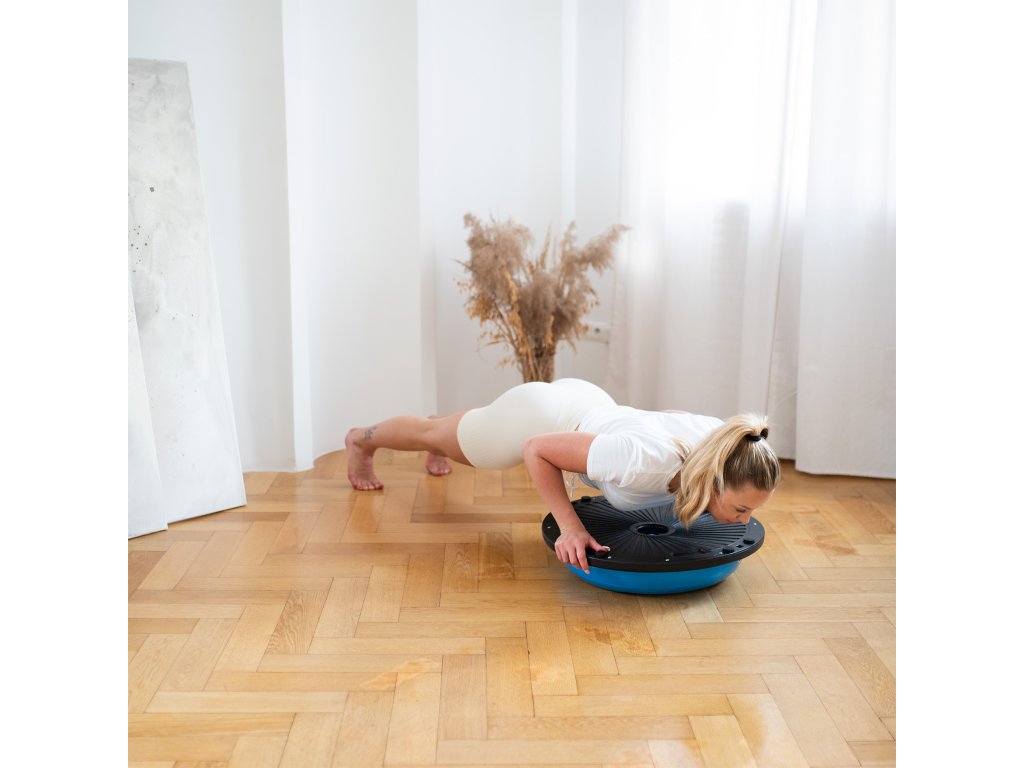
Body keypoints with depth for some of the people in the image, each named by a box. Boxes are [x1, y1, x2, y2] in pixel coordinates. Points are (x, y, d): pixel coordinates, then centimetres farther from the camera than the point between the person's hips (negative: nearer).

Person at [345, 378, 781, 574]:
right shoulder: (644, 461, -47)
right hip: (537, 420, -5)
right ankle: (362, 440, 58)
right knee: (435, 435, 27)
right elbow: (536, 449, -33)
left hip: (584, 403, 5)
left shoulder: (723, 442, -27)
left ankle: (438, 445, 73)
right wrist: (570, 527, -36)